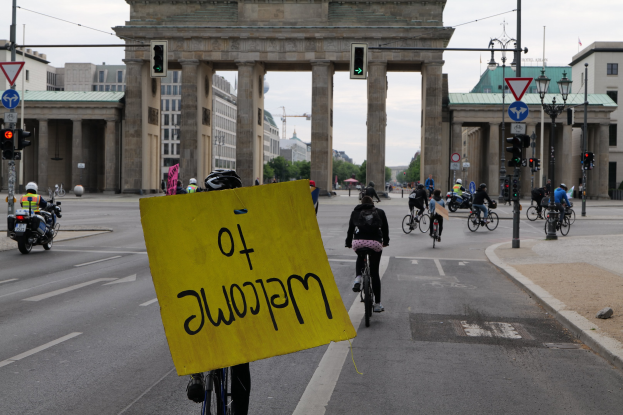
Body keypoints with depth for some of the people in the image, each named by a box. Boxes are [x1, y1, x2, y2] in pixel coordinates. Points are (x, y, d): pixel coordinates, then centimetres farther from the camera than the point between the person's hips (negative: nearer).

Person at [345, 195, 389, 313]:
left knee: (360, 258, 36)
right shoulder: (380, 212, 22)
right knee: (374, 272, 11)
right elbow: (385, 228, 27)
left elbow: (350, 228, 22)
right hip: (375, 243, 0)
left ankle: (358, 278, 7)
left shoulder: (355, 212, 21)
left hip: (358, 242, 0)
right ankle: (377, 304, 11)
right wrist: (385, 241, 43)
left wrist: (348, 243, 35)